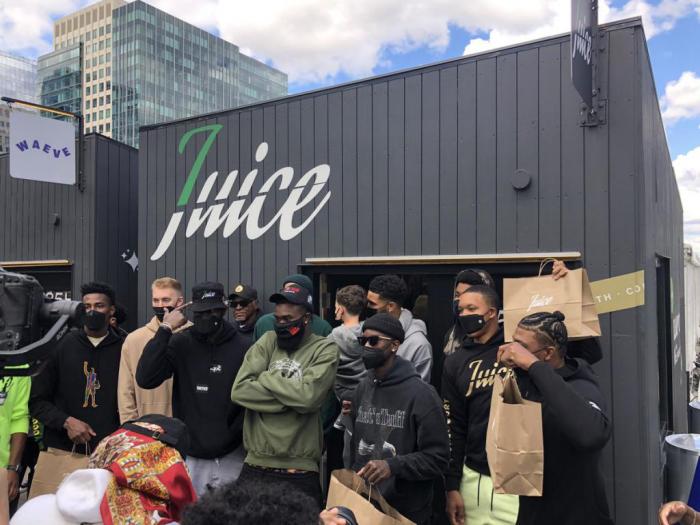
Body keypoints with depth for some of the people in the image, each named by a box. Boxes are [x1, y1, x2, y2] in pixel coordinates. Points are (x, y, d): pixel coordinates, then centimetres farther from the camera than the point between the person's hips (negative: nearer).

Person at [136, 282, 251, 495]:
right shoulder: (181, 343, -2)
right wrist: (165, 330, -16)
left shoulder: (243, 347, -7)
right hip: (189, 457, 1)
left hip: (231, 458, -1)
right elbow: (145, 379, -15)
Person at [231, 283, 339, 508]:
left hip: (299, 472, -3)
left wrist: (266, 377, -7)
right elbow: (239, 390, -6)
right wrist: (289, 397, -12)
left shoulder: (325, 349, -4)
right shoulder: (267, 341, 6)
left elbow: (308, 396, -20)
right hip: (255, 465, 4)